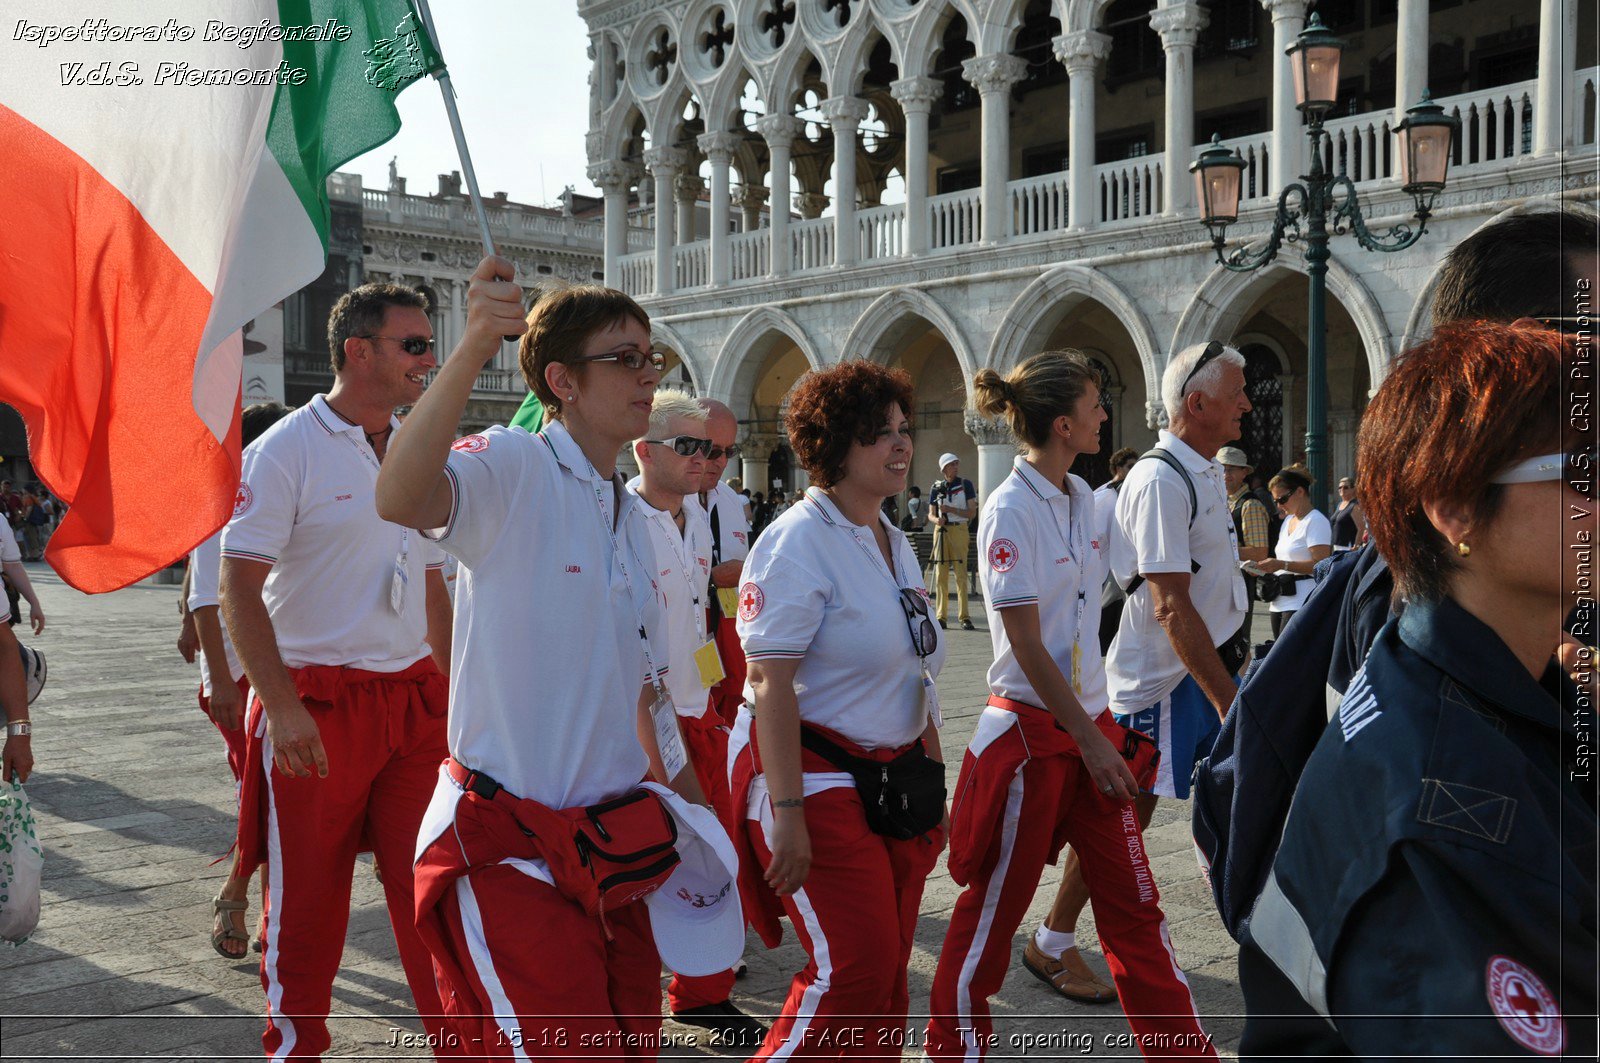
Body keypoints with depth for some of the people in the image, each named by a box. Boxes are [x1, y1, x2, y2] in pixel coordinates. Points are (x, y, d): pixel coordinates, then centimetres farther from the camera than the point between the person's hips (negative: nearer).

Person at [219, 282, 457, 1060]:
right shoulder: (286, 449, -8)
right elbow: (239, 588, -12)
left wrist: (459, 691, 14)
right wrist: (282, 706, -21)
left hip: (415, 702, 5)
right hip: (316, 703, -5)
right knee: (307, 903, 8)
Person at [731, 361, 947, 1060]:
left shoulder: (894, 542, 13)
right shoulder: (797, 543, -13)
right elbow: (770, 686, -19)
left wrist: (932, 783, 19)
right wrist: (786, 813, -22)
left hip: (895, 781, 8)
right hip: (817, 778, -8)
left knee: (885, 971, 9)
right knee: (854, 970, -10)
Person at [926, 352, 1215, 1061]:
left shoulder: (1081, 497, 8)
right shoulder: (1010, 510, -16)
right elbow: (1026, 644, -17)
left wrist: (1100, 726, 16)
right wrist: (1091, 740, -14)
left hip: (1088, 717, 7)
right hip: (1030, 730, -7)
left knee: (1133, 905, 12)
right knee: (994, 908, 7)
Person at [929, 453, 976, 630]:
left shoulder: (966, 485, 2)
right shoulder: (936, 487, 8)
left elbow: (972, 512, -2)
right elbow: (931, 513, 10)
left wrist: (951, 509, -13)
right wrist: (937, 519, -13)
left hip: (960, 531, -2)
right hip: (941, 531, 2)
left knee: (961, 574, -6)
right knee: (941, 574, 1)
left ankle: (965, 617, -4)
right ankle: (941, 616, 6)